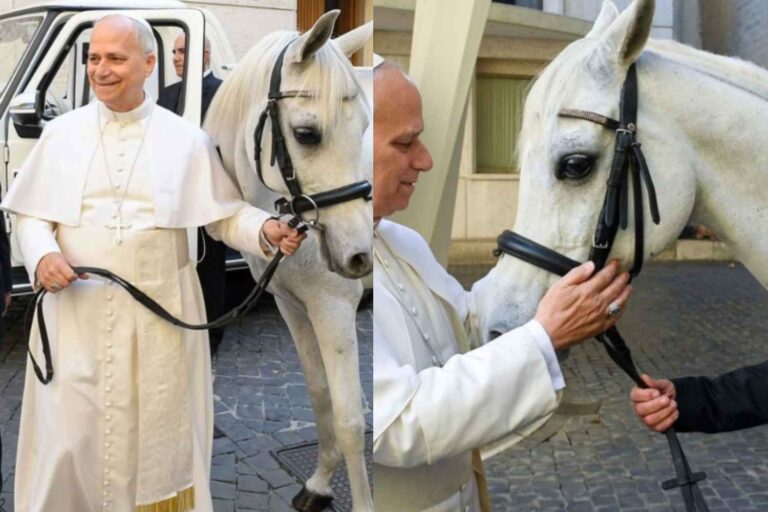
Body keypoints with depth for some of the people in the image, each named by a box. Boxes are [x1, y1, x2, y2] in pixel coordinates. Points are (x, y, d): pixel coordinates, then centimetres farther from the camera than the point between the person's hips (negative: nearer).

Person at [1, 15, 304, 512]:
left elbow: (226, 215, 3)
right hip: (76, 315, 2)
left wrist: (265, 230, -16)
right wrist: (41, 256, -9)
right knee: (68, 439, 6)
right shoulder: (61, 132, 8)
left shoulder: (187, 139, 2)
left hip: (159, 317, -1)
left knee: (156, 437, 10)